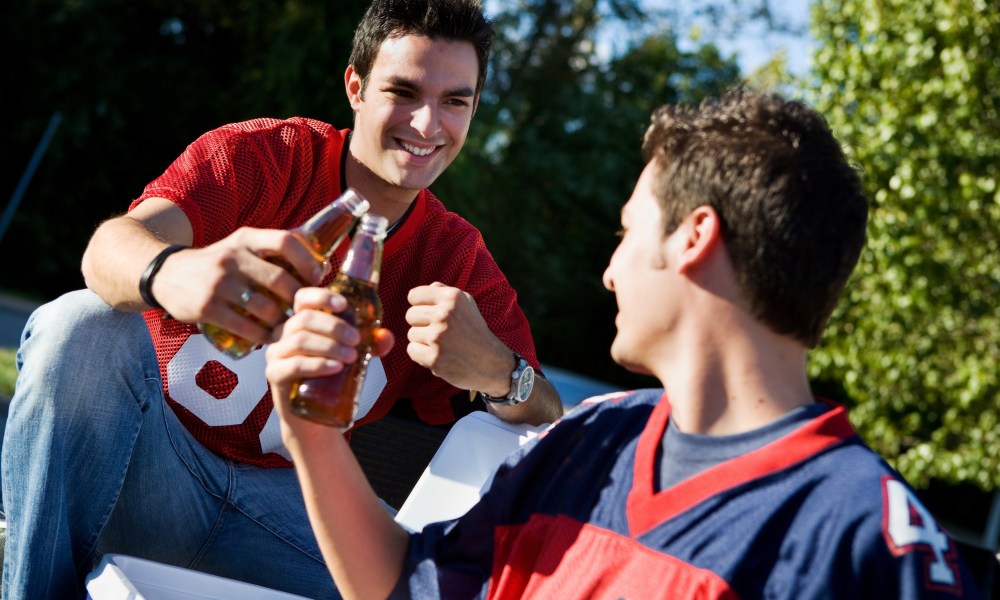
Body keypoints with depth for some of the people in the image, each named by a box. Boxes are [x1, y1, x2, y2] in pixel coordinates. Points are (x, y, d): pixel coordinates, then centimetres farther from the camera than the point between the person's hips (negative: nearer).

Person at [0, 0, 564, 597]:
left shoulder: (460, 261, 4)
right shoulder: (262, 156, -5)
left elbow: (550, 432, -4)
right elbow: (113, 246, -24)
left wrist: (496, 374, -30)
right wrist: (172, 272, -51)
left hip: (284, 503, 2)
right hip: (152, 462, -2)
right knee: (84, 325, -29)